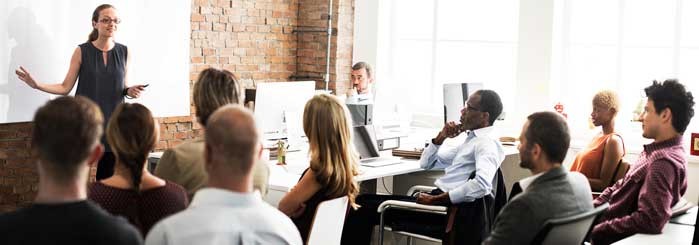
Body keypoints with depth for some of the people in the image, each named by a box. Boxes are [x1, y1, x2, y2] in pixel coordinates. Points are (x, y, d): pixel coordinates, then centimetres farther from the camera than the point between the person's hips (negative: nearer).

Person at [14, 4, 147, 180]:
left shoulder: (124, 52, 4)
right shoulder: (82, 51, -3)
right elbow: (65, 87, -1)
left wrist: (130, 91, -8)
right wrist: (37, 85, -14)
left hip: (112, 120, 2)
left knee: (108, 176, 5)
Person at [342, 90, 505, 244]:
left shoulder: (486, 143, -10)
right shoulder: (472, 139, 20)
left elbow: (482, 184, -29)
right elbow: (426, 163, 26)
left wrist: (435, 200, -24)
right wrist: (441, 137, 8)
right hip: (439, 199, 10)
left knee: (367, 208, -15)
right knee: (364, 200, 3)